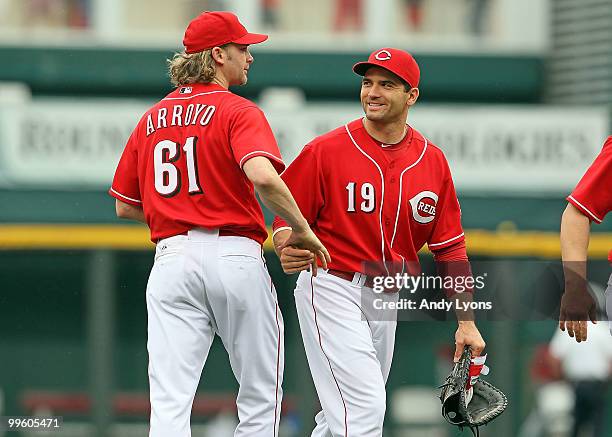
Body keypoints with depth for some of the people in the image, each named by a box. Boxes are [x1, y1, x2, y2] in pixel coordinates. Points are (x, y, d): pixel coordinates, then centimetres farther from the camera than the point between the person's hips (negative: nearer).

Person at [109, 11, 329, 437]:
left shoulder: (152, 119, 15)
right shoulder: (239, 112, -4)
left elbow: (124, 206, 19)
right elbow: (263, 177, -23)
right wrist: (302, 231, -11)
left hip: (172, 258, 4)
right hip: (234, 255, -4)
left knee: (170, 403, -5)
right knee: (260, 400, 9)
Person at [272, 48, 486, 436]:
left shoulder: (433, 162, 4)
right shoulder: (327, 150, -8)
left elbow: (450, 249, 7)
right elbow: (287, 218, -4)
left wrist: (466, 323, 2)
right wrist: (287, 249, -28)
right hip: (332, 288, -5)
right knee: (365, 405, -17)